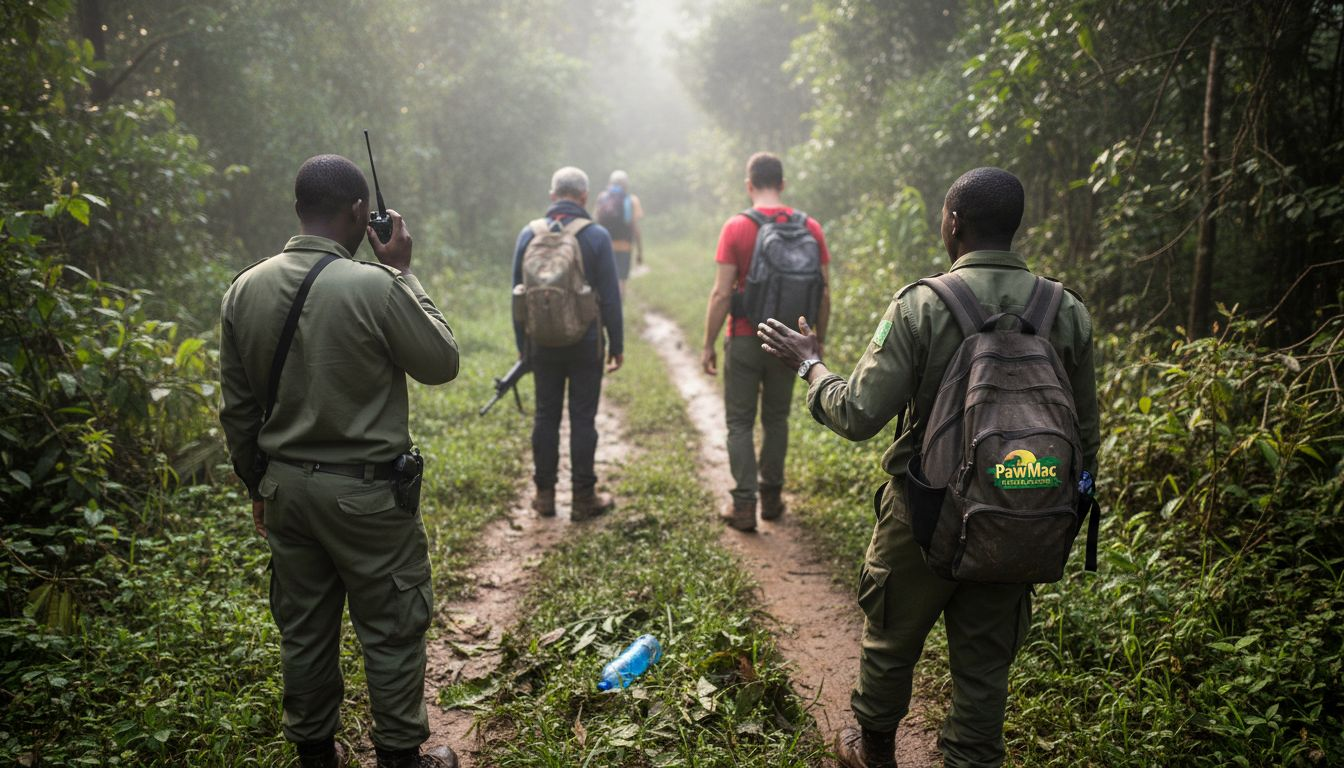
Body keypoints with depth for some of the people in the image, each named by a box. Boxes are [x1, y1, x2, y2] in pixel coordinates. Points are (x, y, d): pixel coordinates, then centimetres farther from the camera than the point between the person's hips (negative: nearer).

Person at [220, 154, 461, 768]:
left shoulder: (244, 290, 0)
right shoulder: (376, 287, -19)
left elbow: (237, 410, 7)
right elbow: (442, 363, -5)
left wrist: (258, 485, 19)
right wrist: (404, 273, -1)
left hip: (284, 485, 6)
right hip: (365, 491, -6)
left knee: (303, 630, 18)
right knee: (390, 630, 10)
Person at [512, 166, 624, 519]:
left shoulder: (528, 234, 2)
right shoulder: (596, 236, -7)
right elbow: (610, 297, -7)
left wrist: (522, 345, 14)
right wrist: (617, 345, 1)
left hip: (542, 343, 3)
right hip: (586, 342, -2)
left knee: (546, 416, 11)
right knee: (583, 418, 3)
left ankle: (545, 494, 17)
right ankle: (583, 498, 9)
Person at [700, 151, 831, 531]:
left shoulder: (736, 228, -10)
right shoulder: (810, 228, -2)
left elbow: (721, 293, -13)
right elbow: (824, 293, 0)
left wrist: (708, 345, -4)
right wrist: (818, 342, 12)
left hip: (745, 340, -3)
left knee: (740, 421, 7)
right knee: (776, 418, 18)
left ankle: (744, 504, 4)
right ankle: (772, 496, 25)